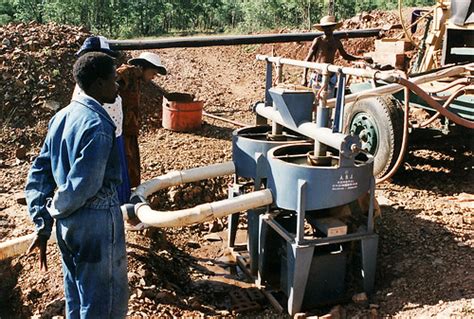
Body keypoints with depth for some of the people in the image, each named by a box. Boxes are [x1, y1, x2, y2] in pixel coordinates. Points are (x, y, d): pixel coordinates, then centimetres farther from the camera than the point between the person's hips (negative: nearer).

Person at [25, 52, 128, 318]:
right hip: (96, 220, -8)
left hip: (68, 223, 8)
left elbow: (39, 175, 7)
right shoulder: (98, 125, -21)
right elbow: (85, 185, -24)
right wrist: (56, 210, -5)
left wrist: (43, 224, 6)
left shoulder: (62, 117, 5)